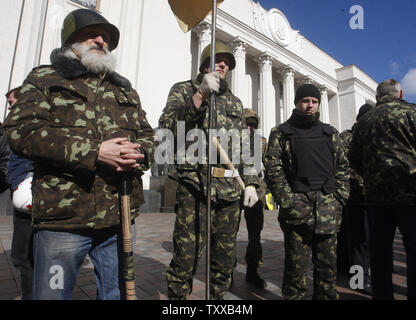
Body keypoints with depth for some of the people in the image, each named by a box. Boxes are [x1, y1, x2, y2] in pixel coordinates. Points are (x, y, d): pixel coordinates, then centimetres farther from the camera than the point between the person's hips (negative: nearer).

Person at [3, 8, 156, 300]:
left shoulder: (125, 90, 20)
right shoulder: (45, 79, 9)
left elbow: (148, 136, 16)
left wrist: (137, 155, -9)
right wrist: (93, 152, -17)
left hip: (120, 219, 4)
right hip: (63, 218, -3)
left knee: (117, 293, 17)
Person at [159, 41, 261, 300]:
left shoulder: (235, 102, 23)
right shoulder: (184, 90, 10)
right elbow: (167, 128, -8)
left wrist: (251, 182, 10)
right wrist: (201, 95, -14)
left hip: (230, 188, 5)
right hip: (195, 184, -4)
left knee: (226, 254, 12)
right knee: (187, 254, -4)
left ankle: (218, 296, 30)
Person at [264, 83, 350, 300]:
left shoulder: (330, 133, 17)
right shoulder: (281, 133, 4)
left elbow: (342, 168, 16)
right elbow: (273, 170, -4)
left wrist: (339, 199, 4)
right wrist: (288, 202, -12)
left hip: (328, 211, 4)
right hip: (297, 210, -4)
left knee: (328, 265, 13)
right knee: (296, 266, 3)